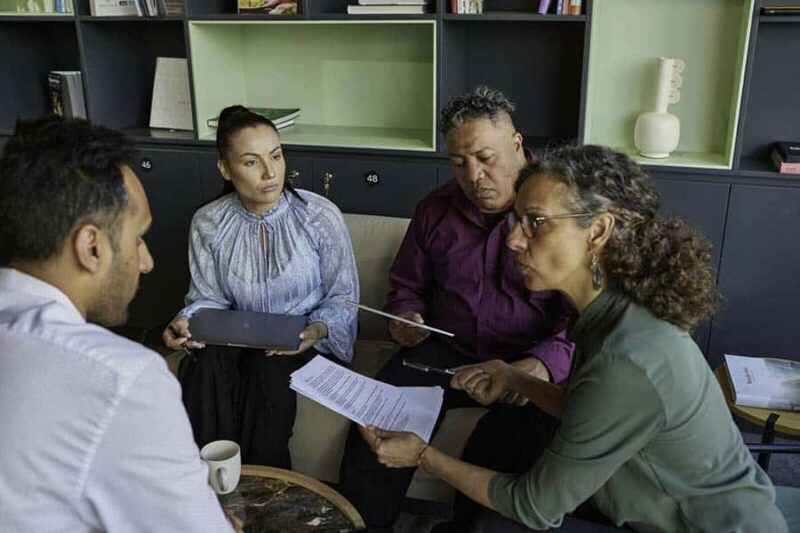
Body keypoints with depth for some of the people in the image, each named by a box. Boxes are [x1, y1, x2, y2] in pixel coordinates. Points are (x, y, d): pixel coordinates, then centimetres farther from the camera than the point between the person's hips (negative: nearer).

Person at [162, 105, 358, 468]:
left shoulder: (321, 216, -9)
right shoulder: (207, 223, -1)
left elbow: (342, 299, -4)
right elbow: (208, 298, 6)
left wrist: (317, 330, -25)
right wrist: (187, 322, -17)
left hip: (307, 344, -2)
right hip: (238, 343, 2)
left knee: (270, 368, -34)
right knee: (202, 365, -31)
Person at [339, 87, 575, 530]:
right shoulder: (435, 210, 10)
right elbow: (408, 285, 23)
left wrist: (544, 363, -30)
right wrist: (406, 315, -1)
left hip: (529, 364, -3)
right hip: (445, 352, 4)